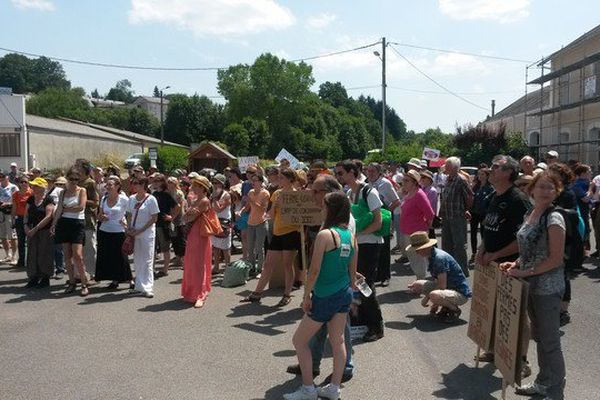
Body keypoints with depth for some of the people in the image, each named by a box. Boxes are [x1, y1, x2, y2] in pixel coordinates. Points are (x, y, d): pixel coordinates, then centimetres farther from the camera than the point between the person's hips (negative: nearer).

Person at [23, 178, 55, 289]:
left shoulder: (48, 200, -9)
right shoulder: (31, 199, 10)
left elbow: (48, 216, -16)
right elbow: (26, 214, 13)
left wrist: (35, 228, -18)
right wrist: (26, 226, -5)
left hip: (45, 232, -6)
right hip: (32, 232, 6)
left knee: (44, 255, 1)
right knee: (32, 254, 8)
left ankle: (45, 279, 12)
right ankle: (34, 278, 17)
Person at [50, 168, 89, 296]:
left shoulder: (82, 191, 1)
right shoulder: (63, 192, 13)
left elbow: (81, 207, -12)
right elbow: (59, 209, 6)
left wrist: (66, 209, -1)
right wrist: (53, 224, -4)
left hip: (77, 223, -4)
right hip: (64, 223, 5)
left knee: (77, 255, -13)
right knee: (67, 255, 6)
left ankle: (84, 284, -6)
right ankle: (72, 282, 15)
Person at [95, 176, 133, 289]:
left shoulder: (124, 199, -8)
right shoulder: (104, 199, 6)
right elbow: (99, 216, 14)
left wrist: (126, 222, -12)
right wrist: (102, 218, -7)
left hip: (119, 232, -5)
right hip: (104, 232, 5)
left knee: (121, 257, -2)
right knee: (107, 257, 6)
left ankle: (129, 279, 13)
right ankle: (115, 280, 19)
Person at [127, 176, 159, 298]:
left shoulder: (151, 199, -9)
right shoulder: (132, 198, 7)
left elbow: (154, 218, -10)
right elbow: (129, 215, 16)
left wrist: (140, 230, -14)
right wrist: (129, 228, -1)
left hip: (147, 234, -5)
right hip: (134, 233, 5)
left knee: (147, 261, -2)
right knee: (137, 261, 11)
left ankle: (147, 288, 3)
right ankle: (139, 286, 21)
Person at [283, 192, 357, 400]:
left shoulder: (325, 234, -20)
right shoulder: (351, 236, 2)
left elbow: (315, 270, -19)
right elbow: (353, 271, 10)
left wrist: (306, 295, -9)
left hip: (325, 297, -7)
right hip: (344, 294, 7)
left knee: (299, 341, 8)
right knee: (338, 341, 16)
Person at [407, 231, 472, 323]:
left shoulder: (440, 258, -25)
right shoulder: (431, 256, 4)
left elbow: (442, 286, -25)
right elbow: (436, 280, 13)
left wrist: (427, 298, -16)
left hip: (461, 293, -9)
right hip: (447, 288, 9)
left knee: (434, 296, -37)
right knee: (417, 285, 3)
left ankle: (455, 310, -5)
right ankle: (445, 308, 9)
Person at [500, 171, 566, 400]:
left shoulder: (554, 218, -16)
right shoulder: (529, 215, 8)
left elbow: (555, 259, -20)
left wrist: (526, 272, -19)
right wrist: (516, 264, 1)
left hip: (548, 288, -8)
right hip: (531, 286, 8)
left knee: (550, 342, 3)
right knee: (539, 336, 20)